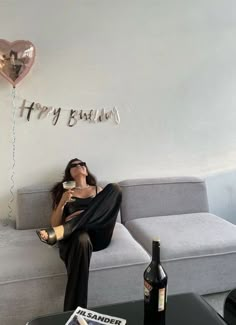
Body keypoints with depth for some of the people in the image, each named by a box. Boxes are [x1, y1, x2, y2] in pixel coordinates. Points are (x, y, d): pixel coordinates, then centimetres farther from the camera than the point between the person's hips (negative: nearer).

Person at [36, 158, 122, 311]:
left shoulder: (98, 190, 25)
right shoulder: (64, 192, 21)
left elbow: (105, 209, 11)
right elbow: (54, 224, 11)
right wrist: (62, 202, -7)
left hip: (98, 234, 2)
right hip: (74, 236, -1)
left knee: (114, 188, -21)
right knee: (81, 239, -44)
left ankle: (63, 231, -32)